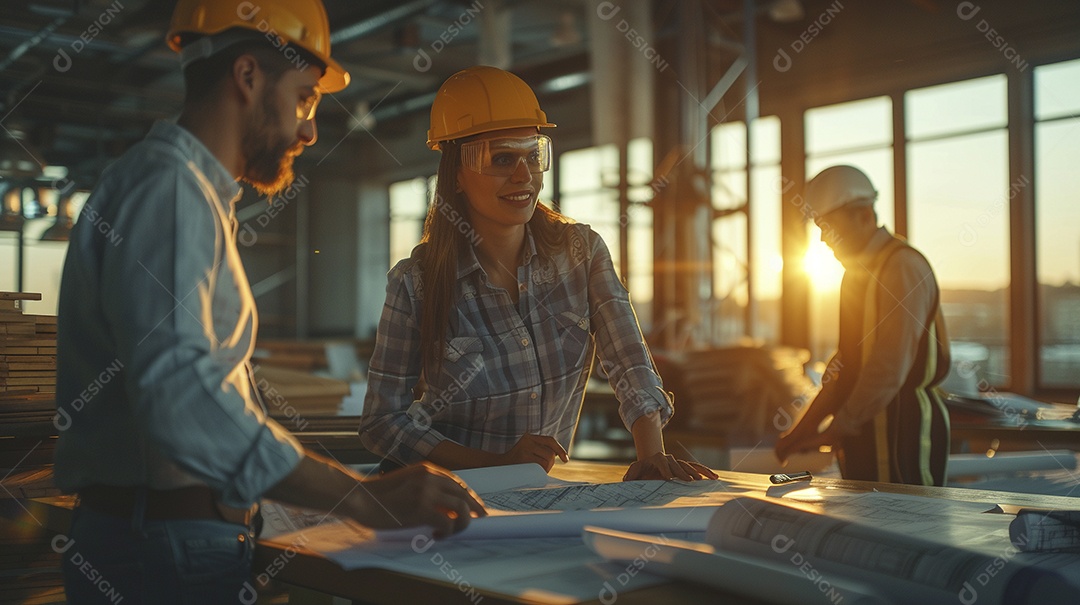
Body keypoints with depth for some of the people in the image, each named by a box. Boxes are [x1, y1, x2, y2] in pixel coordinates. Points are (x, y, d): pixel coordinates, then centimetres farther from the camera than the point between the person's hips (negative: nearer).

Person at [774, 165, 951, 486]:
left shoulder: (903, 267, -13)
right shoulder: (858, 272, 17)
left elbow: (891, 366, -21)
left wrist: (838, 429, -18)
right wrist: (806, 426, 12)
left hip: (903, 429, -9)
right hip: (866, 430, 9)